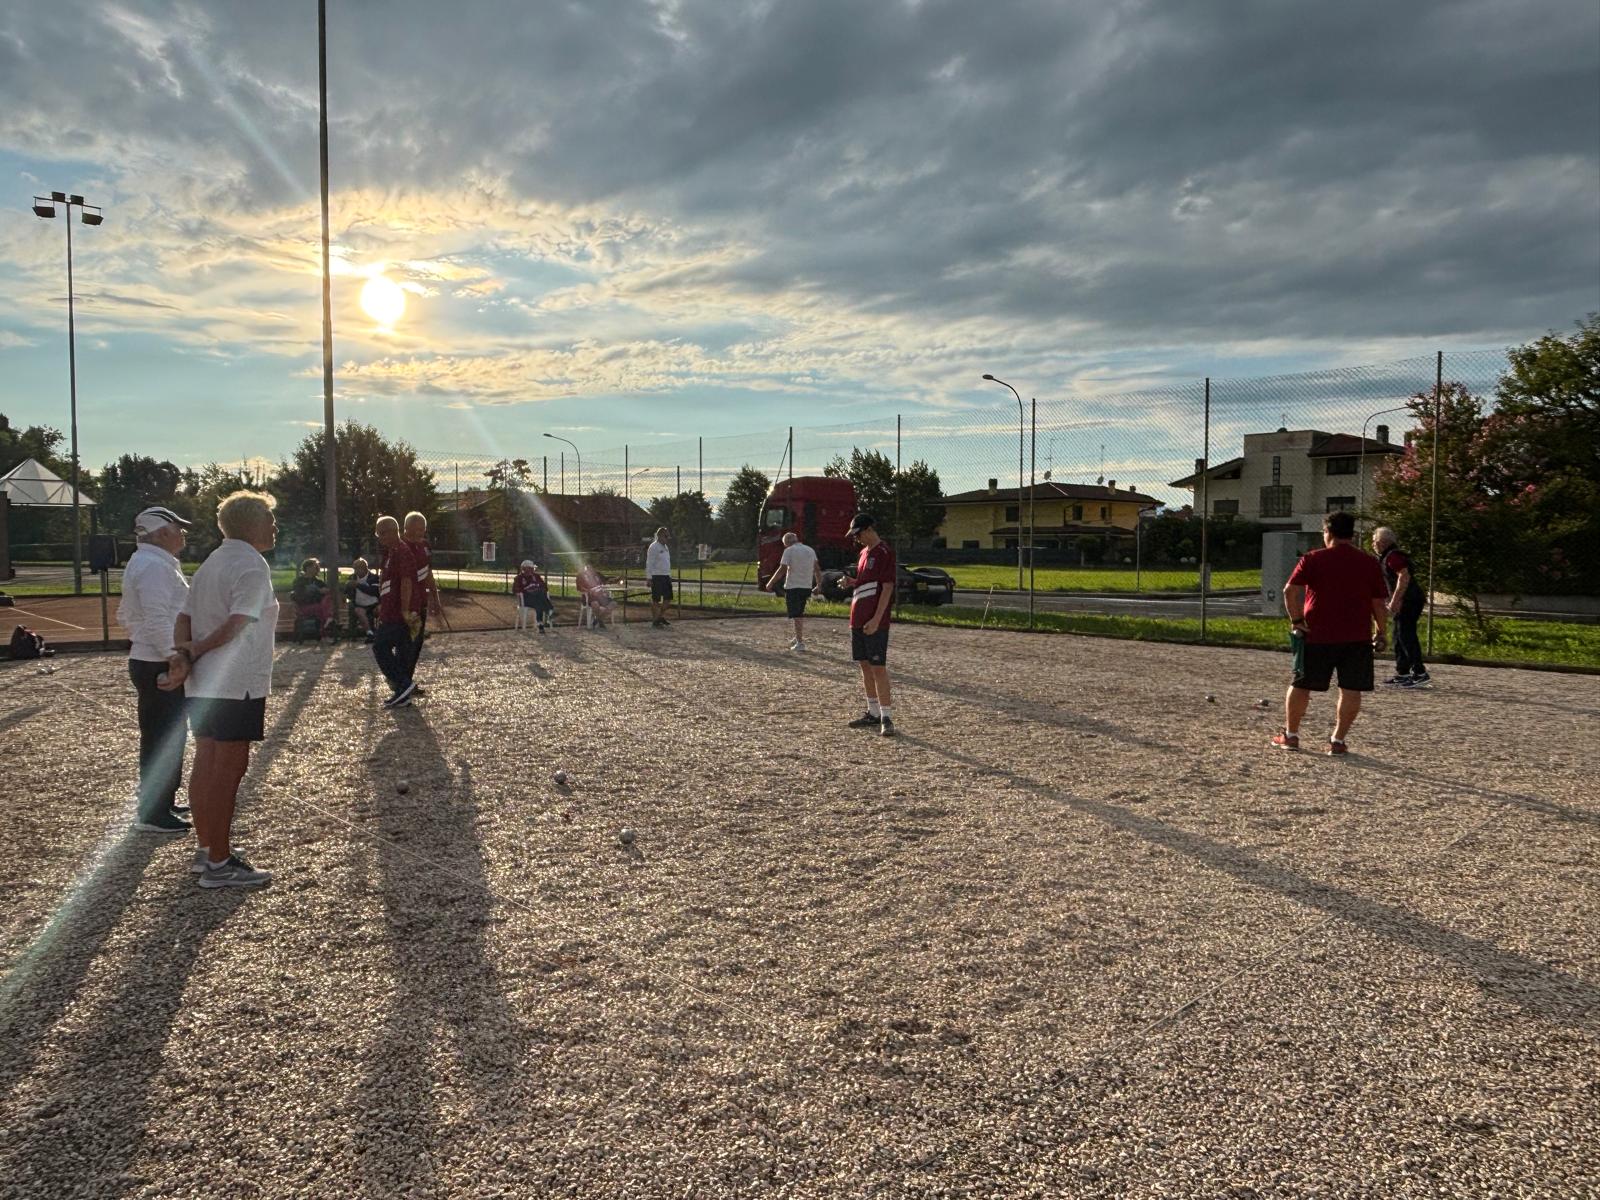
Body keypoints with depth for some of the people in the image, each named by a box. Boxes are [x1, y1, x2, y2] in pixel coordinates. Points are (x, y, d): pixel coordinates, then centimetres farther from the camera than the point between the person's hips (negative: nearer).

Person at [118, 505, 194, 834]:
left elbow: (126, 614, 24)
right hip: (160, 667, -11)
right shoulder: (155, 566, -18)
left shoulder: (147, 563, 16)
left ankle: (163, 802, 30)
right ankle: (152, 814, 2)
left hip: (149, 661, 11)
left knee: (168, 737, 19)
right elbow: (158, 620, -26)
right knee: (163, 739, -4)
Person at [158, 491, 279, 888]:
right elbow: (237, 625, -22)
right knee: (229, 769, -4)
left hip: (202, 684, 9)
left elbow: (184, 620, 9)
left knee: (206, 765, 16)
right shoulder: (252, 566, -13)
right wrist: (193, 652, -10)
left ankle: (207, 848, 28)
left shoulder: (210, 564, 16)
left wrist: (183, 655, -6)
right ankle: (219, 865, 2)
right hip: (238, 686, -9)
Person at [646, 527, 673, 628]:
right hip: (657, 577, -8)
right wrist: (649, 578, -16)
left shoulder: (665, 547, 15)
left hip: (666, 576, 8)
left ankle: (661, 617, 23)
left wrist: (670, 575, 19)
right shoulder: (653, 547, -11)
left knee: (668, 598, 9)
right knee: (655, 600, 0)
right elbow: (649, 564, -13)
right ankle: (655, 620, 7)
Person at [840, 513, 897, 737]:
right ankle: (873, 714, 21)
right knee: (865, 666, 12)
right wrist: (852, 582, 4)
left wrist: (876, 619, -21)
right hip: (858, 619, 9)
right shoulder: (864, 552, 16)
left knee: (878, 667, -8)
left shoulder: (884, 552, -12)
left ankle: (886, 717, -4)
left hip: (875, 622, -9)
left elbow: (887, 588, -17)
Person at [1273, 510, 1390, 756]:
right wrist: (1380, 632, 13)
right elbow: (1379, 602, 5)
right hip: (1358, 637, 1)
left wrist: (1296, 620, -6)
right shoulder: (1370, 563, 5)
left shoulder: (1312, 559, -2)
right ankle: (1338, 740, 4)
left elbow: (1290, 591, -13)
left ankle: (1290, 735, 17)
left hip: (1317, 635, -1)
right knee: (1351, 690, 6)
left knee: (1301, 685, 10)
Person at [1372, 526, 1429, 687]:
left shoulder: (1393, 556, -13)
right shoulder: (1387, 557, 19)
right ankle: (1402, 673, 17)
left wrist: (1395, 600, -25)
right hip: (1405, 603, 11)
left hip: (1409, 602, -11)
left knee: (1407, 637, -11)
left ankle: (1420, 674, -10)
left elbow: (1404, 577, -24)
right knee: (1400, 637, 13)